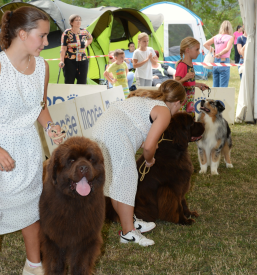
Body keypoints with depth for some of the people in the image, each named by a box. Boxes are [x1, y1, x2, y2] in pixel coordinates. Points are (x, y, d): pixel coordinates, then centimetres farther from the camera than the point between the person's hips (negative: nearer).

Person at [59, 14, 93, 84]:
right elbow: (63, 48, -10)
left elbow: (90, 39, 27)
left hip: (83, 61, 4)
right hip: (70, 61, -4)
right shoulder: (67, 33, -7)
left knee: (82, 83, 5)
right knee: (69, 83, -1)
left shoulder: (84, 32, 4)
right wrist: (61, 61, -18)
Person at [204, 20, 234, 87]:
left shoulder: (216, 37, 7)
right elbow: (227, 49, -20)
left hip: (215, 62, 5)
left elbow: (205, 44, 10)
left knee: (215, 86, 13)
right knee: (223, 87, -2)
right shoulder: (230, 37, -6)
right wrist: (220, 54, -5)